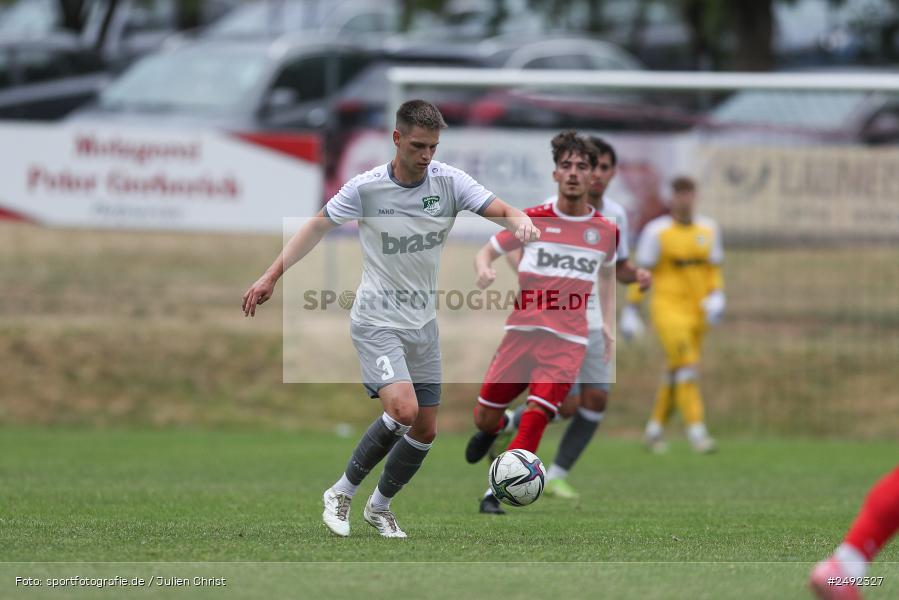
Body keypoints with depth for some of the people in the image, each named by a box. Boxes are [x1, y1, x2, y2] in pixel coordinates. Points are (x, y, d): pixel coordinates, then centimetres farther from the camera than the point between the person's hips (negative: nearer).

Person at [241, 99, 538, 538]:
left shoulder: (449, 182, -6)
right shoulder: (365, 188, -12)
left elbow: (502, 212, -12)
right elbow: (318, 226, 2)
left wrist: (520, 222, -36)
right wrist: (271, 276, 1)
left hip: (423, 323, 5)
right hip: (377, 322, -5)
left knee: (425, 431, 7)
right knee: (404, 409, -24)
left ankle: (379, 506, 30)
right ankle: (341, 493, -5)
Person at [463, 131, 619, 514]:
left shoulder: (606, 231, 6)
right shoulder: (532, 219, 1)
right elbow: (487, 252, 10)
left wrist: (607, 323, 16)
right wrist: (484, 270, -14)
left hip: (568, 339, -1)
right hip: (522, 329, 1)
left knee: (536, 414, -20)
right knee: (484, 417, 3)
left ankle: (496, 493, -12)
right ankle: (496, 426, 42)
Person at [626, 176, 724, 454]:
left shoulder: (708, 229, 8)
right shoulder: (656, 231, -6)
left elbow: (714, 271, 15)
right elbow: (642, 272, -3)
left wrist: (716, 297, -3)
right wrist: (630, 310, -4)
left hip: (696, 312, 5)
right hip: (668, 307, -5)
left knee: (675, 375, 10)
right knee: (686, 367, -17)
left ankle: (655, 429, 25)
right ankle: (697, 430, -20)